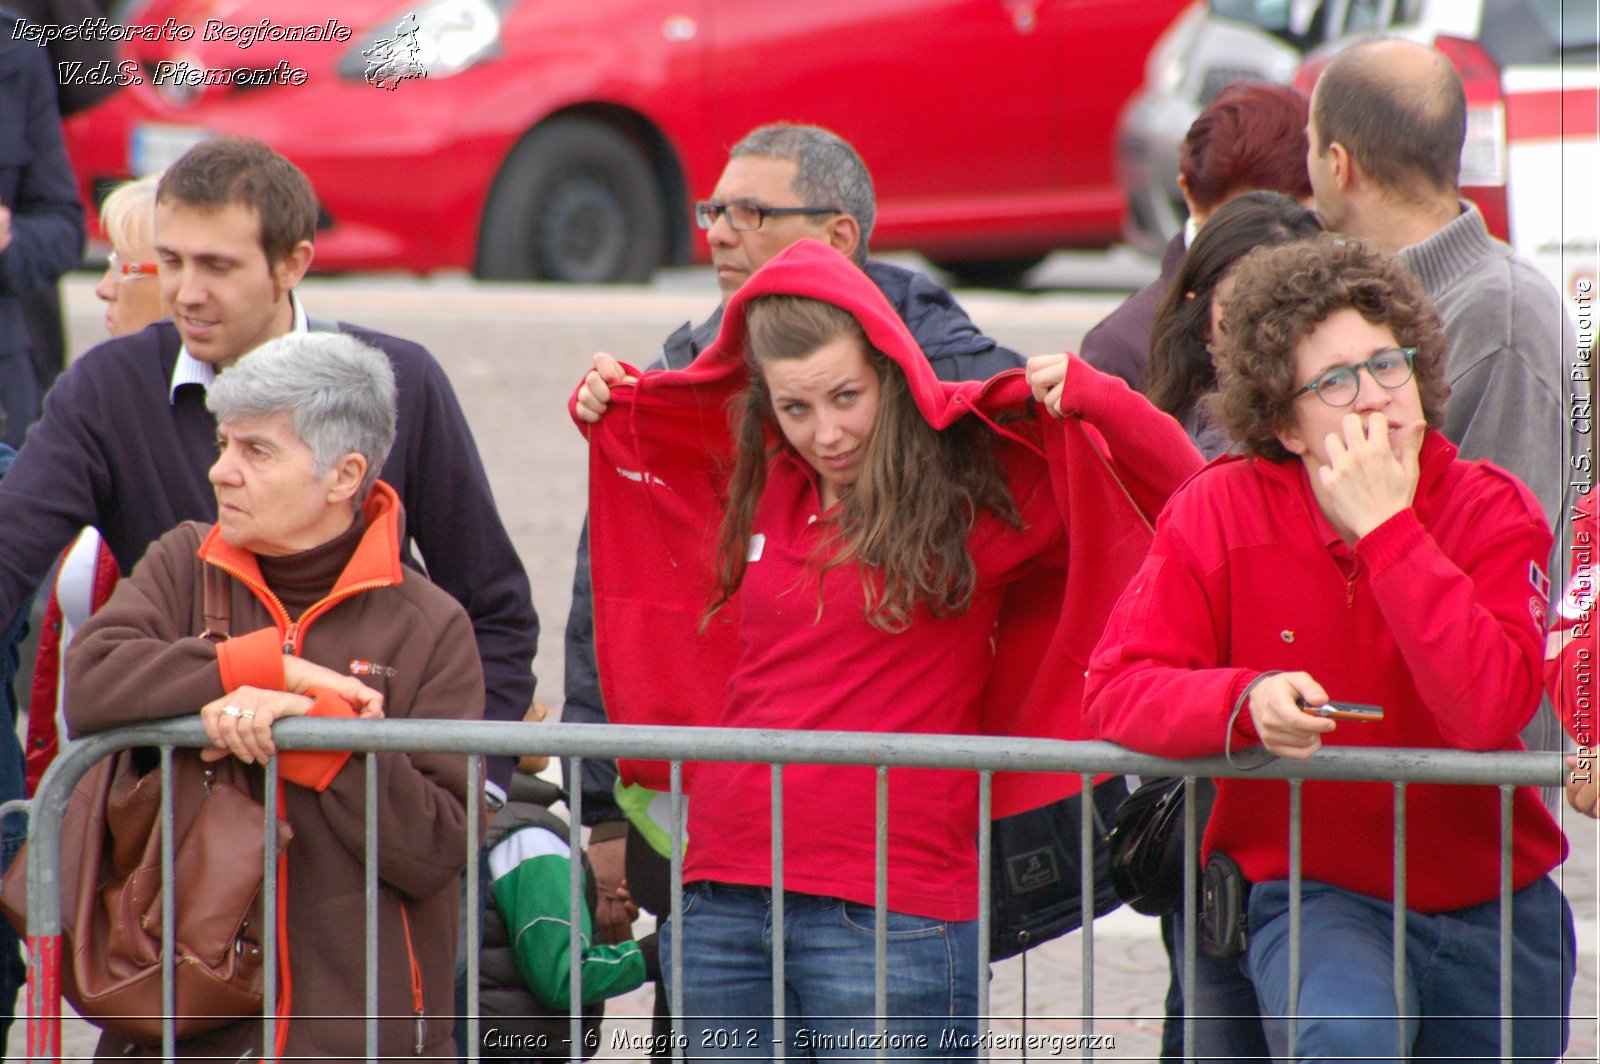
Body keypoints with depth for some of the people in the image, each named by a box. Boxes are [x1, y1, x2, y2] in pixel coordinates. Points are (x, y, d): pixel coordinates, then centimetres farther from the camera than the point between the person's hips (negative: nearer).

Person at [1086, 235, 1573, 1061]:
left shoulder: (1492, 513, -10)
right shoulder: (1222, 512, -8)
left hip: (1490, 910, 2)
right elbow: (1116, 689, -11)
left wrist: (1386, 528, -26)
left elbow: (1488, 712, -26)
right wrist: (1247, 700, -31)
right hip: (1315, 893, -2)